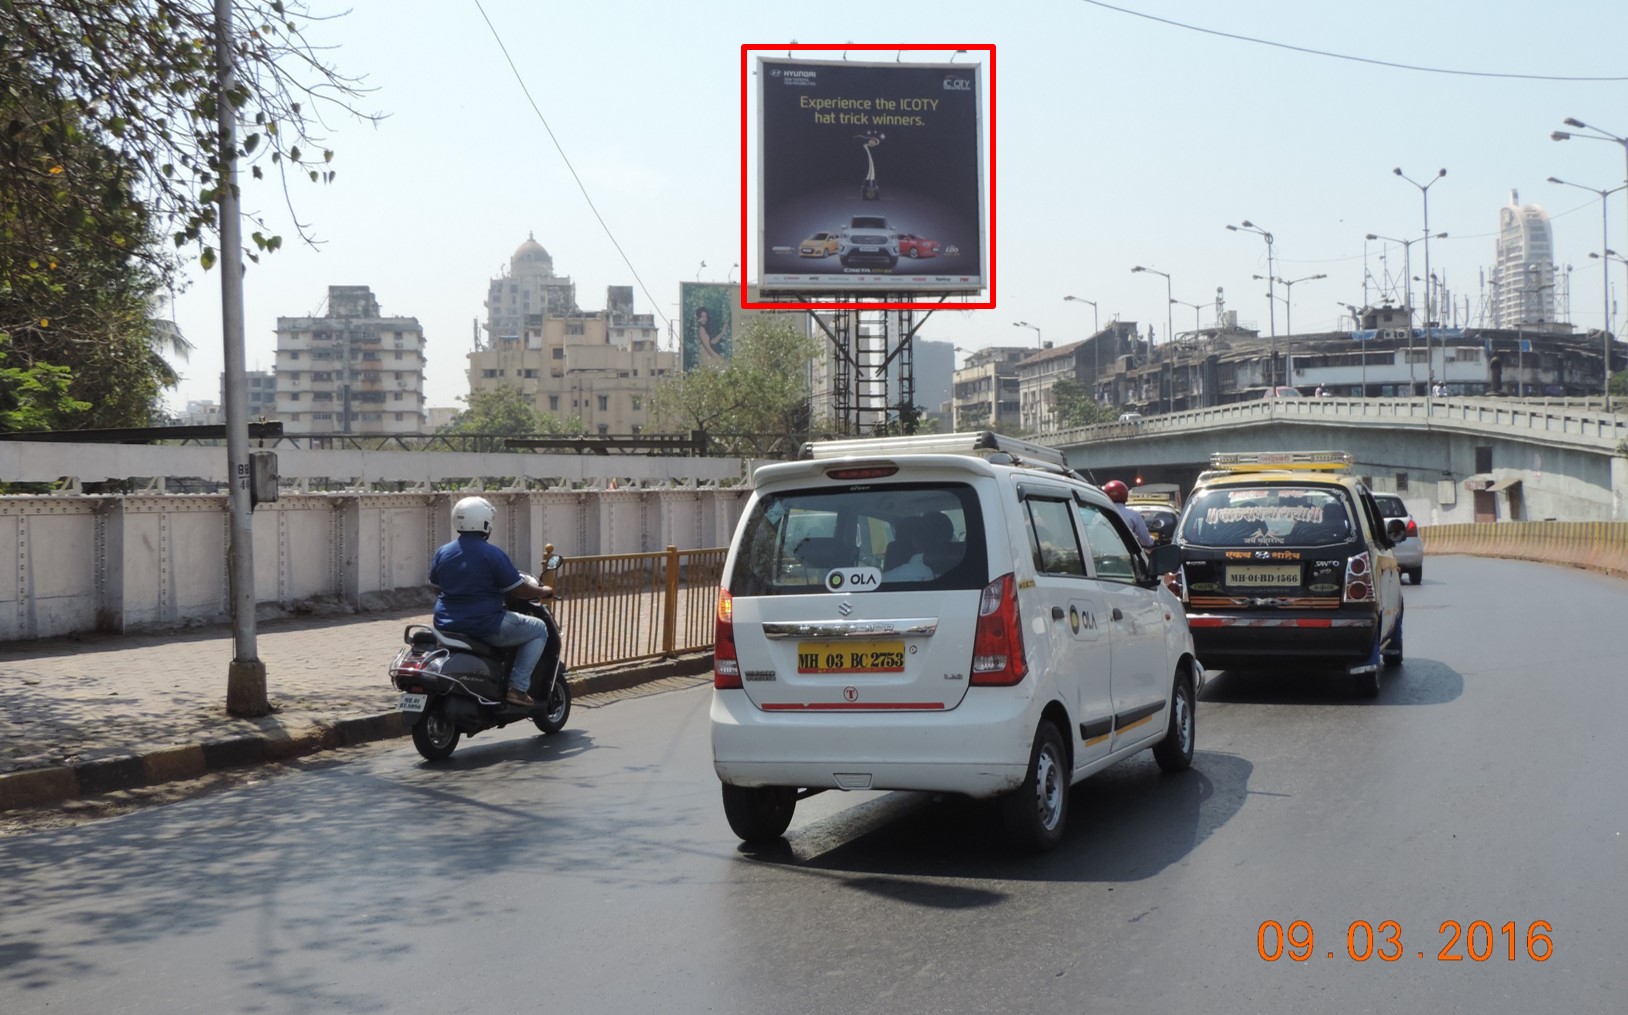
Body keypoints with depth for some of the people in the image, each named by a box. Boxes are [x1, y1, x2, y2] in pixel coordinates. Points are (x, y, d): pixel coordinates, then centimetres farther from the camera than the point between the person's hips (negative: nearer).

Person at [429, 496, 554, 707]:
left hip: (447, 625, 7)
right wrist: (542, 591, 9)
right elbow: (518, 590, -10)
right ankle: (517, 688, -1)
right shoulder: (493, 555, -14)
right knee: (539, 629, 9)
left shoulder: (442, 554, 4)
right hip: (485, 626, -7)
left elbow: (436, 587, 16)